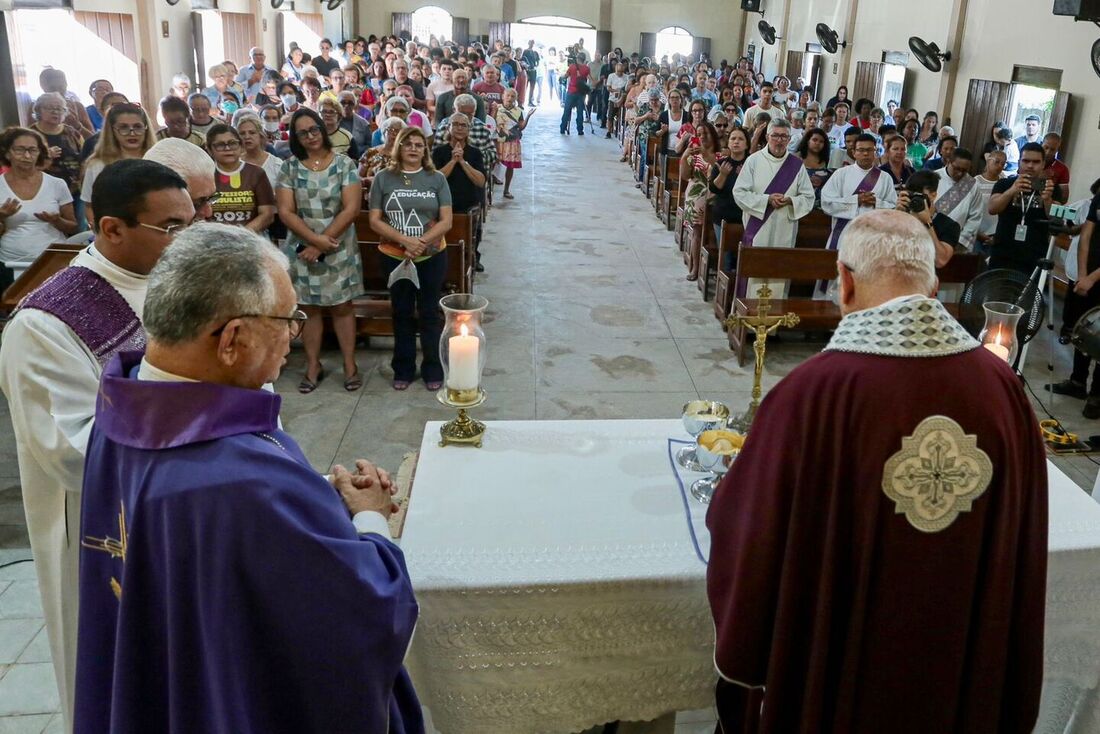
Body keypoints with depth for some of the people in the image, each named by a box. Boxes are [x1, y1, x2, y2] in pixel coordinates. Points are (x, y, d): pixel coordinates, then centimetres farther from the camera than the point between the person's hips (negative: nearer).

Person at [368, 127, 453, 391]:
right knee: (402, 313, 12)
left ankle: (433, 369, 19)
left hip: (432, 257, -1)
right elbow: (375, 221, -5)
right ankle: (403, 369, 24)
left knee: (429, 313, 7)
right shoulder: (383, 178, -1)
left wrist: (421, 243, -19)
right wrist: (405, 240, -18)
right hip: (395, 257, 1)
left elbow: (446, 221, -6)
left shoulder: (437, 179, -2)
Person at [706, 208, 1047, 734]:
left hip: (833, 670, -3)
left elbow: (752, 540, -16)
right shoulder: (1002, 385, -14)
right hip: (964, 668, 4)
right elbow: (1022, 546, -1)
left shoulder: (813, 392, -28)